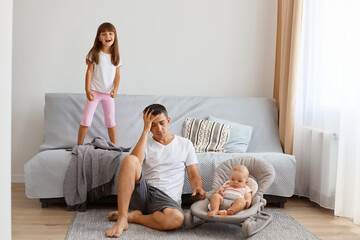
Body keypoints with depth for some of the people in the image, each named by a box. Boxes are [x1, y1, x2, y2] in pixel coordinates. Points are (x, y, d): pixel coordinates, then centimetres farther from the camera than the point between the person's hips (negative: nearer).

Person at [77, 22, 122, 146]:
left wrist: (115, 89, -12)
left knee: (111, 121, 7)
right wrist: (87, 90, -11)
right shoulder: (94, 53, -4)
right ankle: (79, 145, 12)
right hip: (94, 91, -2)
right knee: (86, 120, 1)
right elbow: (89, 71, -4)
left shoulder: (116, 56, 3)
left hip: (108, 93, 2)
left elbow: (117, 75, 4)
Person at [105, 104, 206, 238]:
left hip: (168, 199, 0)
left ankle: (132, 216, -12)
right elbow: (135, 162, -9)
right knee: (130, 160, -28)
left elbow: (194, 176, 14)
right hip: (143, 193, 1)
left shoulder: (185, 144, 16)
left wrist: (198, 188, -10)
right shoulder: (146, 143, 14)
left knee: (177, 218, -38)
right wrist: (146, 130, -6)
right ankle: (122, 219, -29)